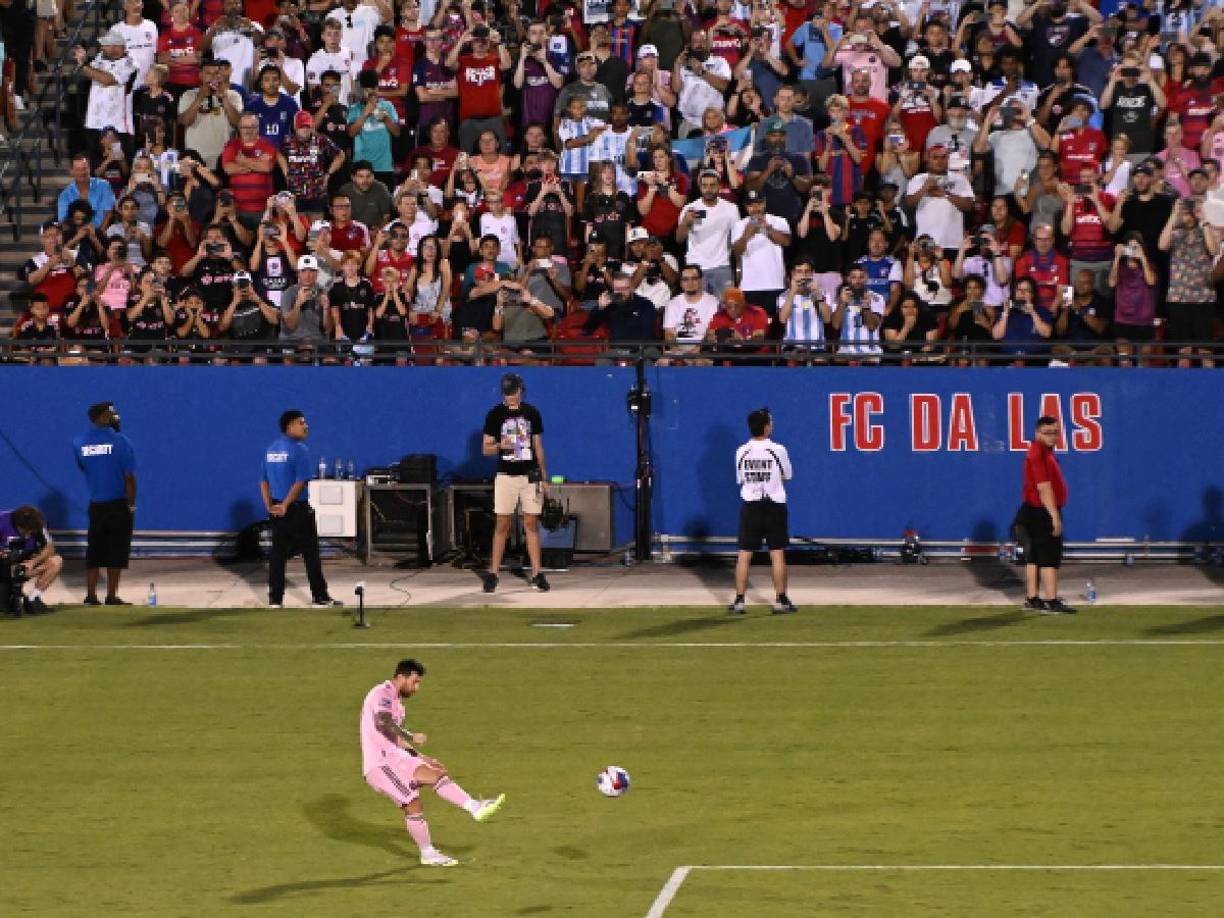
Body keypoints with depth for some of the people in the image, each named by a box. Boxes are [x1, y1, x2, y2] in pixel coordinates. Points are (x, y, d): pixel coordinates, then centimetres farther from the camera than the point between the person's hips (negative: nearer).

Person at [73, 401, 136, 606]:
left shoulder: (79, 443, 0)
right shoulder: (121, 441, -12)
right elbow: (129, 477, -13)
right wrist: (131, 505, -6)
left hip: (95, 505, 4)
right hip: (118, 504, -4)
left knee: (93, 551, 11)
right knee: (117, 551, 3)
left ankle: (91, 596, 9)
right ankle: (112, 597, 3)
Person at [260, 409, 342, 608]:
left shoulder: (271, 449, 11)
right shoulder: (299, 449, -13)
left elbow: (264, 481, 12)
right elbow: (300, 482, -20)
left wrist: (270, 506, 8)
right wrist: (285, 506, -14)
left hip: (276, 509, 7)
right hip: (298, 510, -7)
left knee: (278, 554, 9)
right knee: (311, 554, 2)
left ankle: (275, 599, 8)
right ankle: (320, 597, 5)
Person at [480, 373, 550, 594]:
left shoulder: (532, 413, 6)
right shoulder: (495, 415, 0)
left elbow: (538, 447, 13)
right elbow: (485, 448, 0)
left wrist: (543, 477, 10)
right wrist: (500, 446, -22)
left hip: (530, 476, 2)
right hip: (506, 476, -2)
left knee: (532, 524, 1)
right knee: (502, 525, -2)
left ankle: (537, 574, 2)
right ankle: (492, 573, 1)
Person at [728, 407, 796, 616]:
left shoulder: (741, 452, -3)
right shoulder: (778, 450, -9)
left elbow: (740, 479, 8)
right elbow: (787, 476, 4)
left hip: (750, 506, 2)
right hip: (774, 505, -2)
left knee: (744, 555, 5)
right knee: (777, 554, 3)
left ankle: (739, 600, 3)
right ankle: (781, 601, 4)